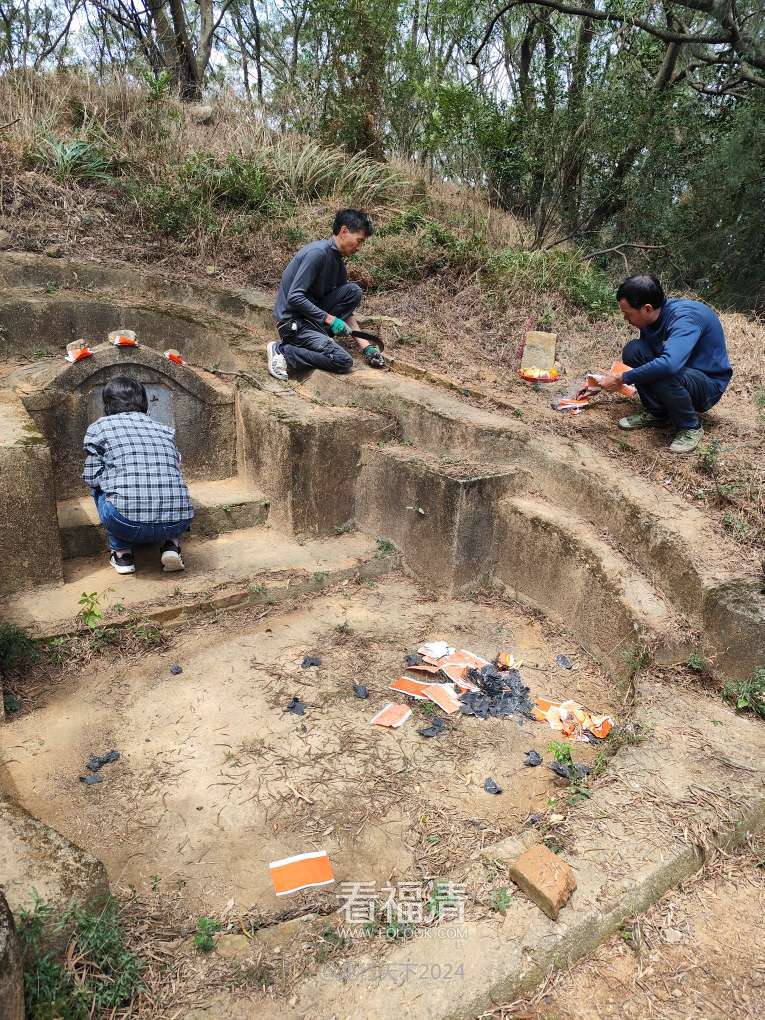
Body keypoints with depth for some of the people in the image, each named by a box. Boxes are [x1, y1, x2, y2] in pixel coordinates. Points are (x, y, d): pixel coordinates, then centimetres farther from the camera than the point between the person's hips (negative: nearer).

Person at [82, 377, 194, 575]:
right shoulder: (165, 431, 20)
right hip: (177, 523, 3)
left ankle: (122, 553, 19)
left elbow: (92, 478, 10)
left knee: (99, 488, 27)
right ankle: (171, 545, 13)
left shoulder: (99, 428, 12)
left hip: (128, 524, -2)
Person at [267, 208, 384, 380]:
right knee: (344, 361, -20)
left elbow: (346, 309, 12)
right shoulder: (318, 253, -18)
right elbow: (294, 297, -22)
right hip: (292, 320, -8)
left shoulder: (338, 264, 10)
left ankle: (318, 337, -1)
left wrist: (366, 346, 5)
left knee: (354, 290, -3)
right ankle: (282, 350, -11)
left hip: (312, 314, 8)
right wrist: (329, 319, -20)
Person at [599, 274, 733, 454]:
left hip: (709, 383, -7)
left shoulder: (685, 318, -30)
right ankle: (657, 413, 2)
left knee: (663, 376, -38)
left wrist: (622, 378, -37)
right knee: (633, 350, -12)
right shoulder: (651, 319, -6)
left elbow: (669, 364, -47)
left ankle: (691, 428, -11)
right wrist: (605, 384, 4)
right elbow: (641, 358, 10)